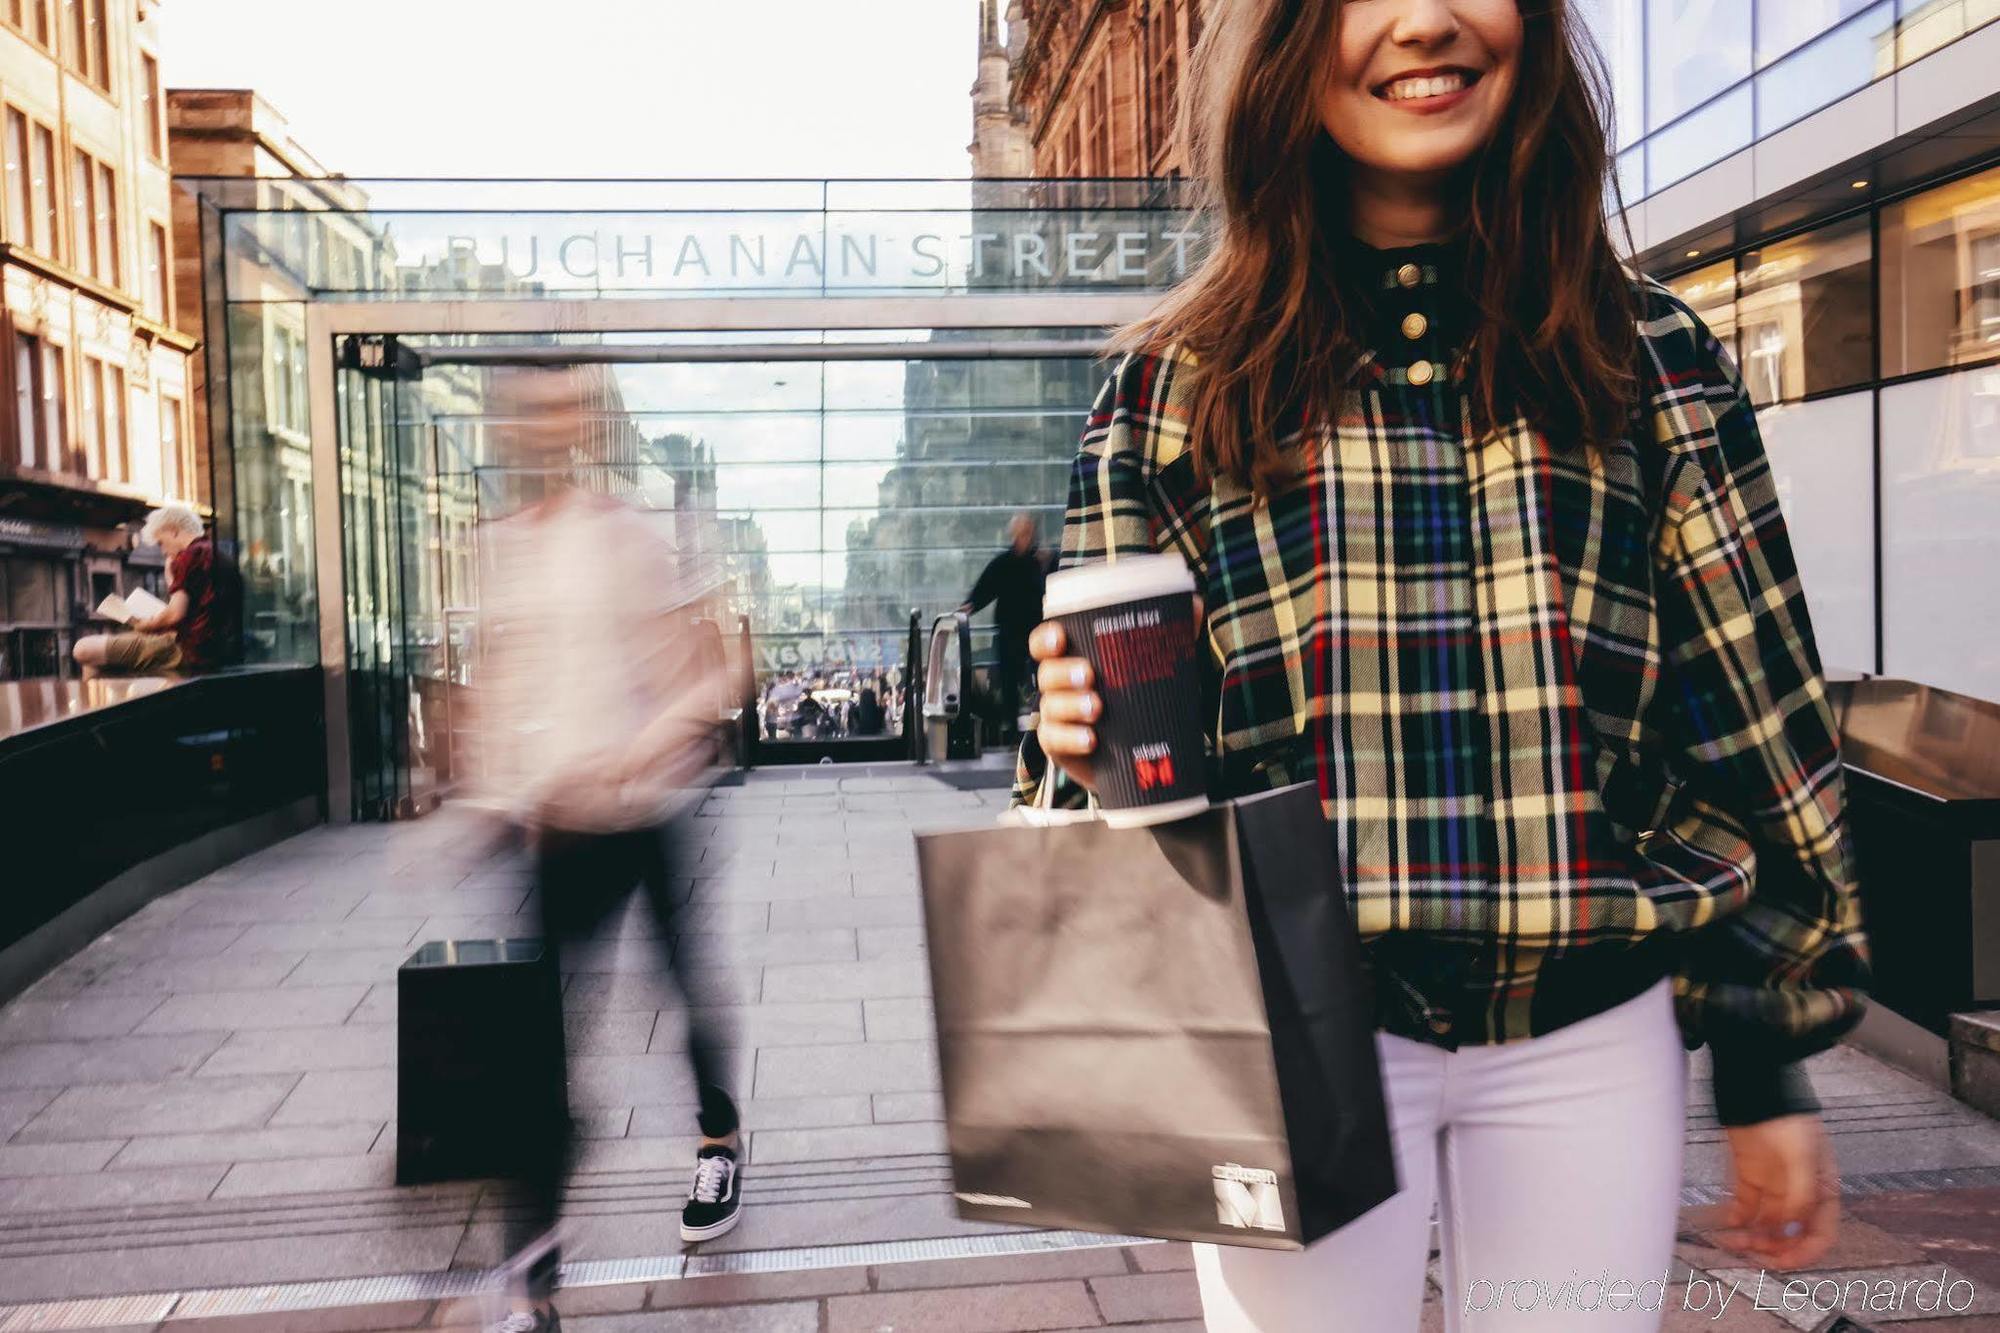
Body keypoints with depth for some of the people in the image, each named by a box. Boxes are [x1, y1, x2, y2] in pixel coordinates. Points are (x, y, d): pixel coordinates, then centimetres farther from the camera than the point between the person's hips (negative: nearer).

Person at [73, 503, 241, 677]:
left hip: (192, 648, -10)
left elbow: (175, 614, -15)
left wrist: (147, 623, 2)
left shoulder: (190, 555, -7)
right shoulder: (221, 557, 21)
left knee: (85, 649, -10)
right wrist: (171, 575, 20)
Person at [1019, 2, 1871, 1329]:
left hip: (1593, 1035, 2)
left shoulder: (1652, 357, 4)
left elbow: (1755, 724, 5)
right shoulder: (1179, 384, 1)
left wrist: (1774, 1065, 7)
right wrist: (1087, 742, -15)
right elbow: (1107, 699, 8)